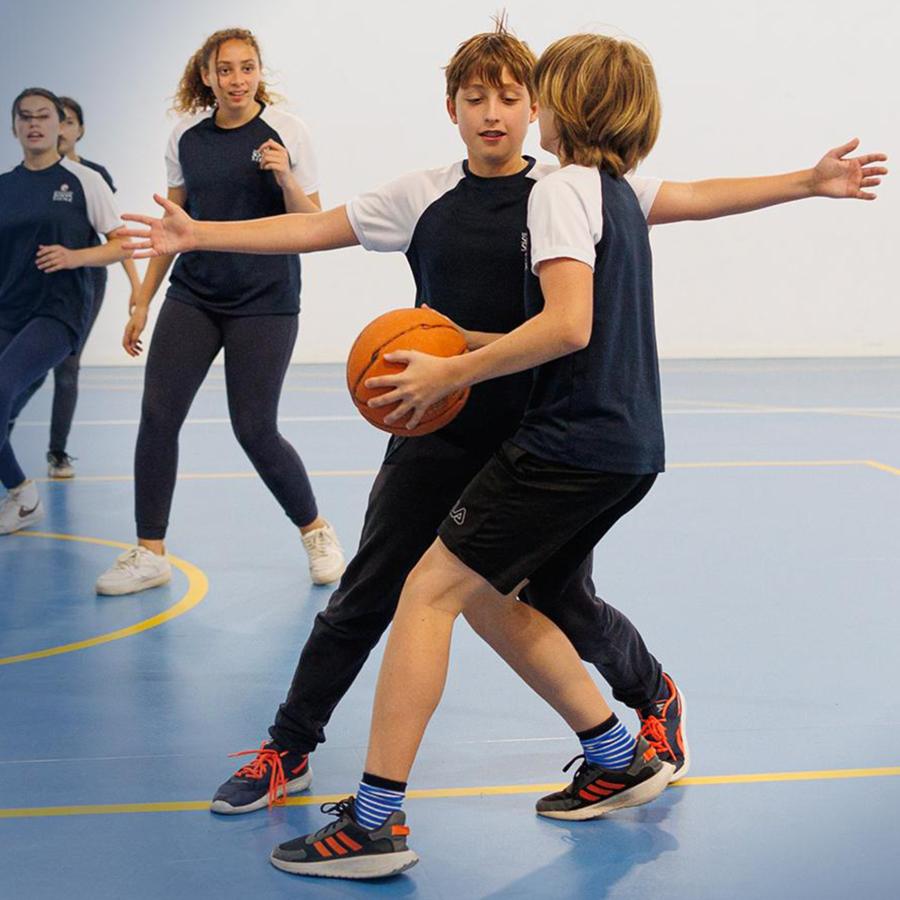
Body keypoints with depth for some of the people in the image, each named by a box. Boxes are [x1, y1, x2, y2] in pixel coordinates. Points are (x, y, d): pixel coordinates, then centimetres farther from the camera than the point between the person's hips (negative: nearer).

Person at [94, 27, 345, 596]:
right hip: (193, 294, 4)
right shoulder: (186, 137, 6)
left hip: (265, 299, -4)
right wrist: (143, 301, 14)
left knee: (255, 429, -6)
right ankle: (149, 554, 4)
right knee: (158, 415, -6)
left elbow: (313, 226, -2)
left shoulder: (286, 131, -4)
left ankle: (317, 532, 17)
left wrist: (285, 178, -20)